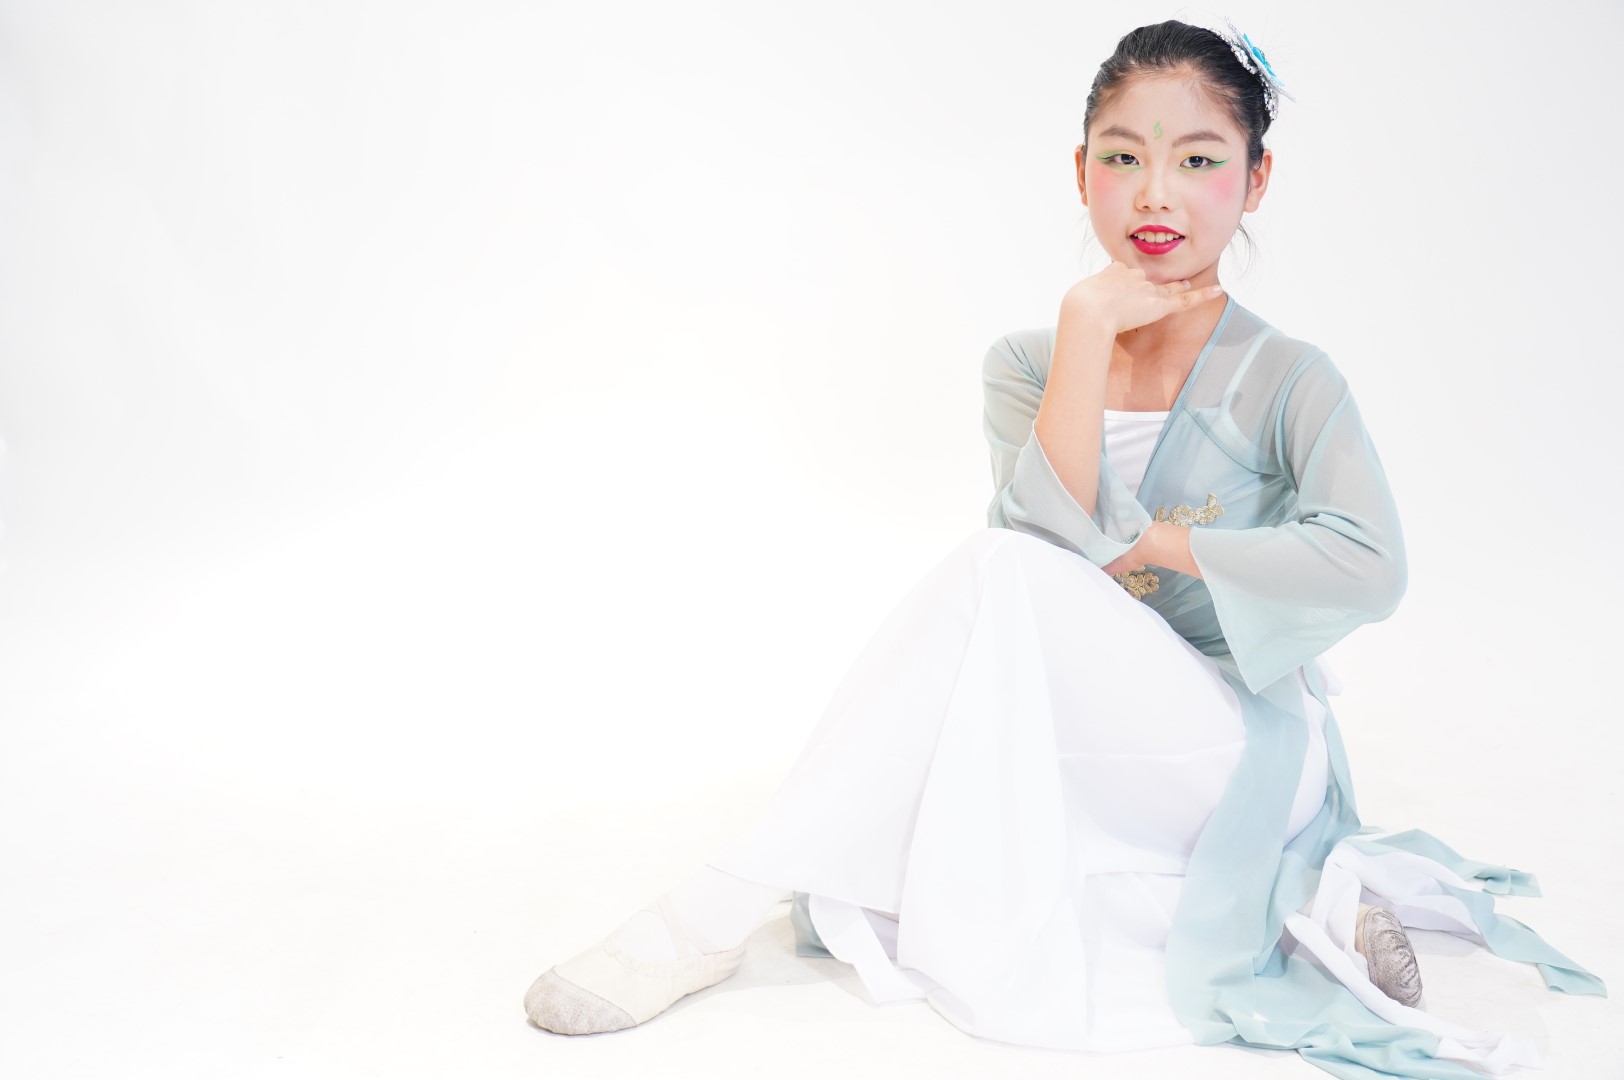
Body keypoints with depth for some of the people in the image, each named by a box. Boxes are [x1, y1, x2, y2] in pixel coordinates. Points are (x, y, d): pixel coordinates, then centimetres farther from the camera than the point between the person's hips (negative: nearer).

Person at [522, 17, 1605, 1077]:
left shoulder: (1286, 380, -5)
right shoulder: (1028, 362, 5)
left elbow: (1368, 569, -21)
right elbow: (1052, 528, -14)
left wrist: (1146, 540, -15)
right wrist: (1090, 323, -18)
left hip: (1244, 746, -5)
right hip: (1088, 746, 5)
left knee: (998, 573, -28)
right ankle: (1288, 905, -9)